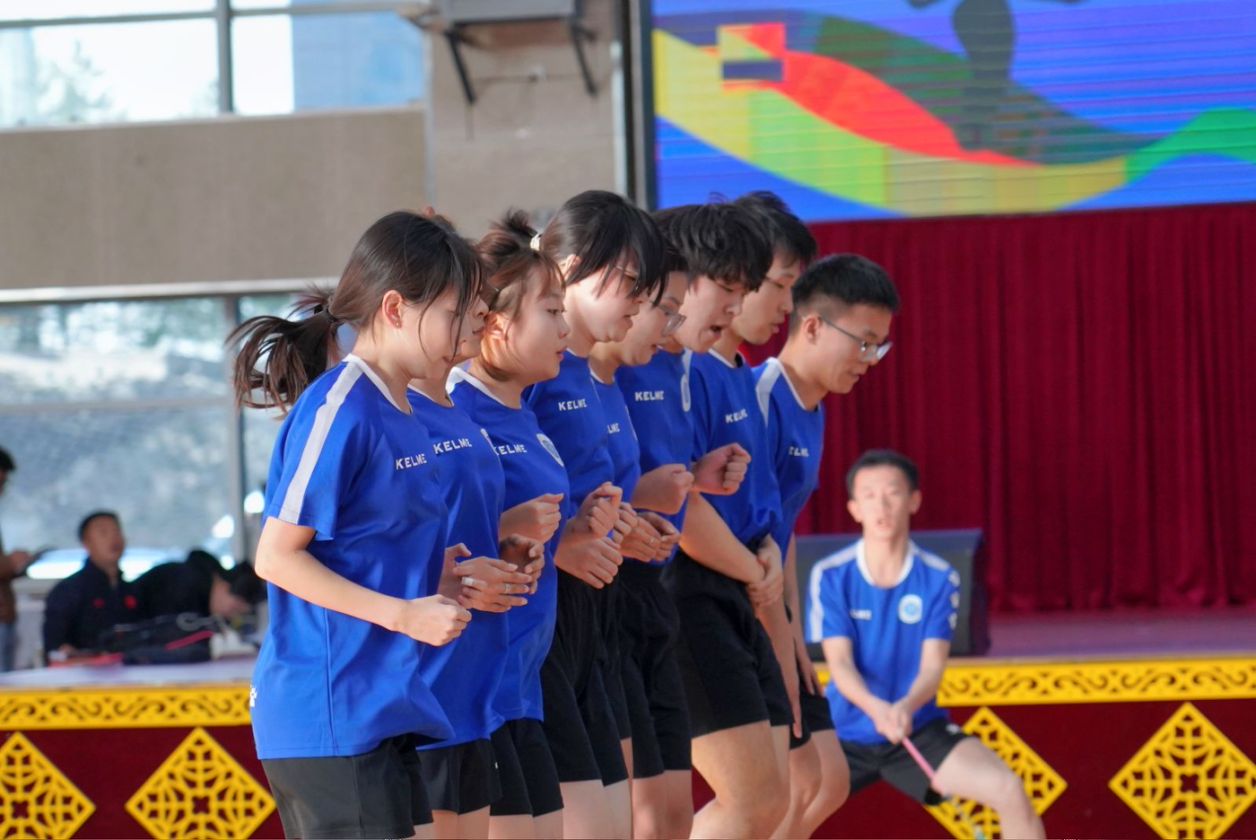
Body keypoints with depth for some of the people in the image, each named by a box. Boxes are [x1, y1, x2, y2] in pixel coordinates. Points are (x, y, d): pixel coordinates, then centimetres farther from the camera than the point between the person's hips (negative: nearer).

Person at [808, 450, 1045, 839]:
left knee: (1009, 791, -21)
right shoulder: (830, 577, -9)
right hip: (844, 734, 0)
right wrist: (875, 708, -37)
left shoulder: (939, 579, -7)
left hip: (919, 730, 0)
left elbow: (932, 667, -12)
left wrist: (905, 707, -36)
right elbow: (840, 664, -15)